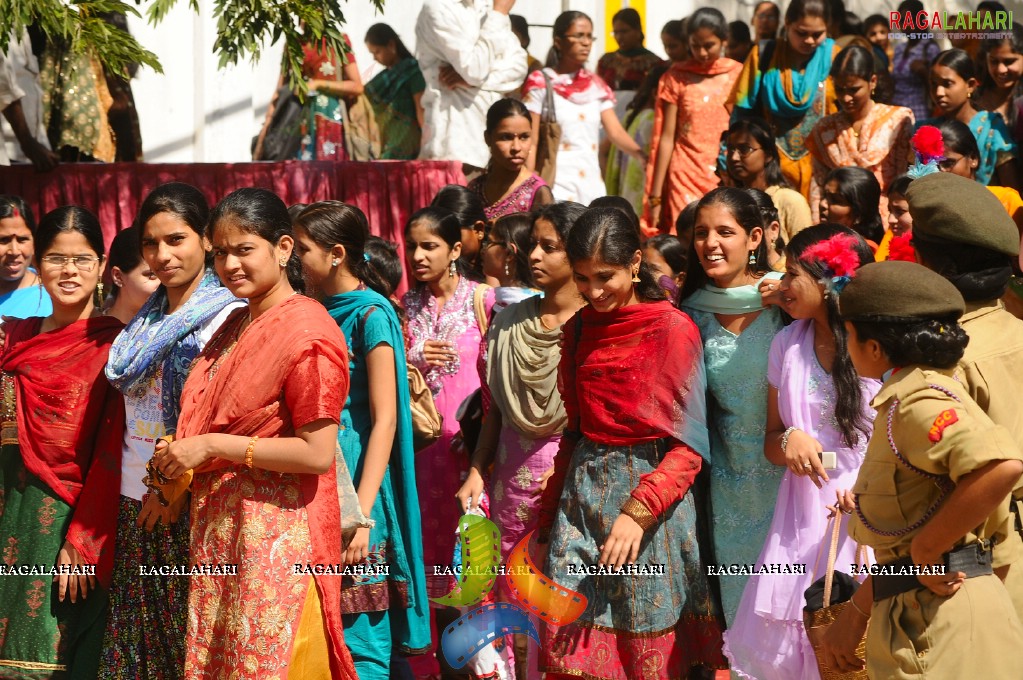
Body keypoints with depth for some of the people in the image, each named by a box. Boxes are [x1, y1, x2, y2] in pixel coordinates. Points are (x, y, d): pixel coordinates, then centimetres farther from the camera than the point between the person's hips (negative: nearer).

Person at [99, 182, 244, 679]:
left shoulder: (227, 315, -9)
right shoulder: (146, 318, 13)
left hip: (188, 505, -7)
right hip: (136, 500, 7)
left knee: (188, 637, 0)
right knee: (136, 638, 12)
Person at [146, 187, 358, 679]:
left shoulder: (307, 330, -14)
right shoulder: (234, 325, 13)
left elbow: (316, 453, -20)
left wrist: (213, 446, -17)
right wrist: (176, 459, 4)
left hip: (277, 530, -8)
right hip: (218, 527, 8)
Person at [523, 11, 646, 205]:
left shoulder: (597, 86, 12)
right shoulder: (539, 83, -2)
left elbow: (615, 131, 1)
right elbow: (531, 142, -5)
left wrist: (641, 155, -17)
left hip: (592, 184, 5)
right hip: (556, 183, -5)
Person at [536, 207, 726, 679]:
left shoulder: (673, 329, -9)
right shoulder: (579, 328, 9)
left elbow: (688, 446, -11)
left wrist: (638, 512, -23)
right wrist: (546, 523, 15)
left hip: (649, 488, -5)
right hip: (581, 496, 5)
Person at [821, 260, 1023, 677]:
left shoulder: (917, 400, -15)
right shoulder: (903, 398, 17)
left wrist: (924, 552, -24)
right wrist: (855, 613, 18)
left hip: (939, 621, -10)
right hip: (914, 614, 10)